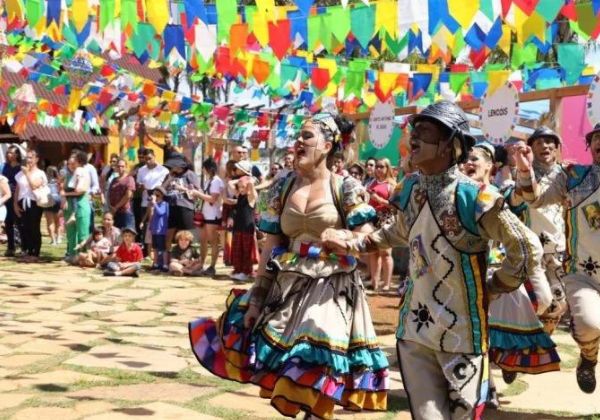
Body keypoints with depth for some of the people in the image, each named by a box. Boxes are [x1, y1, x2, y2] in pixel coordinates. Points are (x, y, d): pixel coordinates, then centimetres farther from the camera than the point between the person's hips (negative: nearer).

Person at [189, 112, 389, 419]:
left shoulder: (345, 187, -4)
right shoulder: (284, 187, 7)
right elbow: (271, 246, 6)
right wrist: (255, 299, 3)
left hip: (330, 289, -4)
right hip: (287, 287, 4)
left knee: (316, 383, -9)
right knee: (289, 378, 8)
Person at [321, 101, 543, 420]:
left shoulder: (474, 198, -19)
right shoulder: (409, 190, 2)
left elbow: (528, 250, -12)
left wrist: (493, 289, -5)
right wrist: (355, 243, 13)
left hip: (461, 332, -5)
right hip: (414, 327, 5)